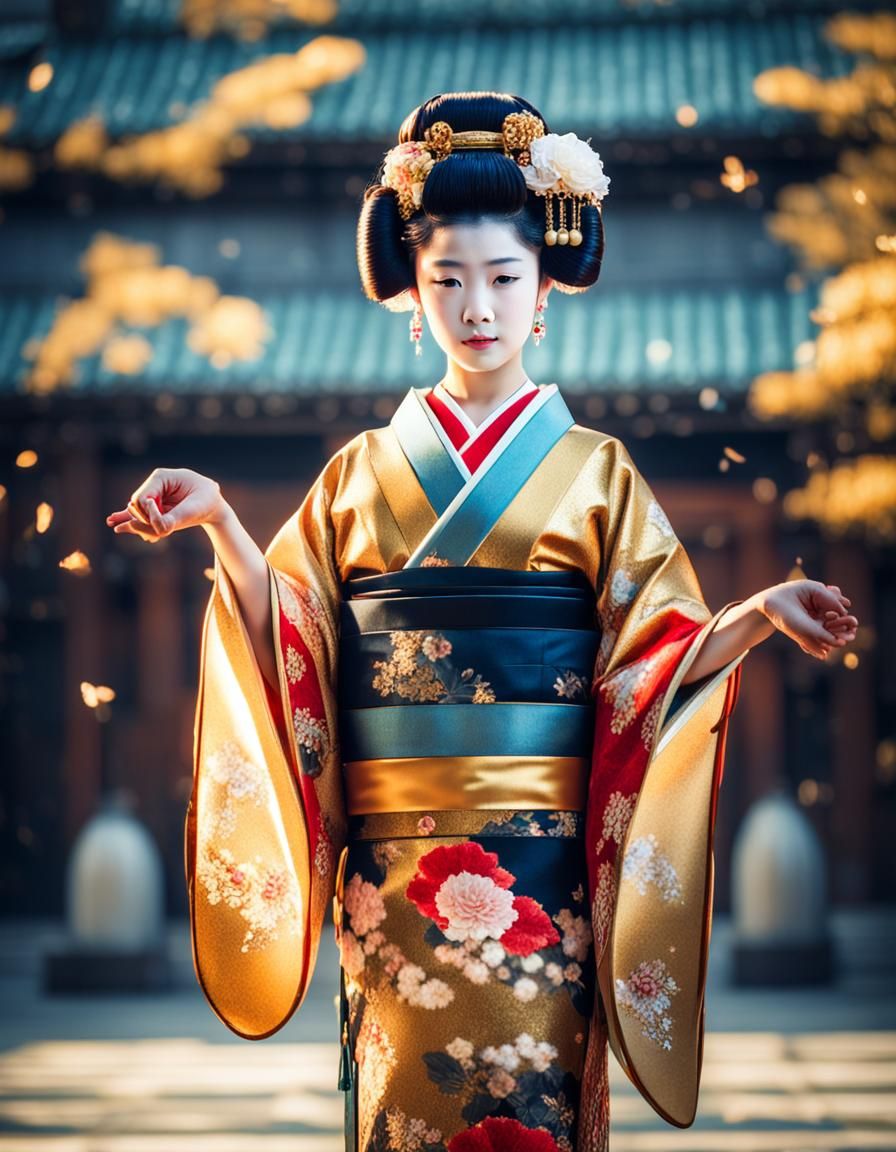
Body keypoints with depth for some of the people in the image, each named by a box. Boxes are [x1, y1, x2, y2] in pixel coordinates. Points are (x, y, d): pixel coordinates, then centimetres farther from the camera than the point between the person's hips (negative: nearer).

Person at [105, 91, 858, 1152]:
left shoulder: (595, 471, 8)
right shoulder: (364, 472, 12)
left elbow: (654, 662, 2)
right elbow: (291, 642, 5)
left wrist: (760, 614, -14)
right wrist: (219, 523, -7)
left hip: (540, 861, -1)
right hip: (395, 863, 1)